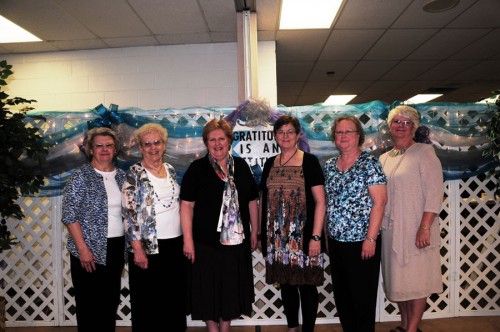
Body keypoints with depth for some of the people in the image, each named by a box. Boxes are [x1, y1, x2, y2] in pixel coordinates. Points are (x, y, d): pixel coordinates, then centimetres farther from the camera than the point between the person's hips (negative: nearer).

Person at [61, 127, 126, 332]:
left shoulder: (121, 176, 8)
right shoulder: (81, 176, -6)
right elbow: (69, 215, -10)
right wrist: (83, 248, -15)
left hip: (116, 248, 5)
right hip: (89, 249, -4)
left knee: (111, 300, 15)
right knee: (88, 302, 6)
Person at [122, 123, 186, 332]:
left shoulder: (170, 169, 9)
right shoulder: (134, 174, -7)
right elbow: (129, 214, -11)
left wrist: (184, 239, 13)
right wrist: (138, 249, -16)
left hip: (175, 243, 5)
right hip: (148, 246, -5)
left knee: (175, 297, 13)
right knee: (148, 300, 7)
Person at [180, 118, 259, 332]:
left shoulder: (241, 166, 6)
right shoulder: (197, 169, -4)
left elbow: (252, 201, 11)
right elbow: (187, 205, -7)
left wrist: (254, 231, 10)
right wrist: (188, 239, -12)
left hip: (237, 240, 4)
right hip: (207, 242, -3)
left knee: (232, 288, 14)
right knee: (209, 288, 7)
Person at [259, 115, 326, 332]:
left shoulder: (309, 161, -3)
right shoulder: (270, 164, 10)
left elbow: (320, 201, -8)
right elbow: (263, 201, 14)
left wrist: (316, 237, -14)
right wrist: (262, 234, 10)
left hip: (303, 237, -4)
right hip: (277, 238, 4)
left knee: (307, 285, 6)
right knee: (286, 284, 15)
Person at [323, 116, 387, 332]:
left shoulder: (369, 163, -8)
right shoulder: (329, 165, 9)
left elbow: (379, 201, -13)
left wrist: (371, 238, -17)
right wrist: (327, 234, 11)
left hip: (361, 240, -6)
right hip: (336, 241, 6)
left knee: (363, 296, 6)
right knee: (341, 294, 16)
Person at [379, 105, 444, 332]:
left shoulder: (424, 152, -5)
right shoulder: (384, 158, 13)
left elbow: (434, 192, -12)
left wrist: (425, 227, -19)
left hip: (415, 229, -6)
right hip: (390, 229, 6)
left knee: (416, 281, 2)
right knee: (398, 279, 14)